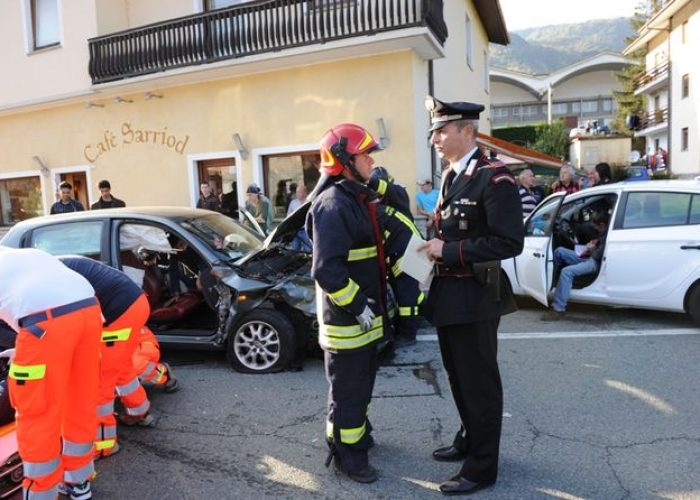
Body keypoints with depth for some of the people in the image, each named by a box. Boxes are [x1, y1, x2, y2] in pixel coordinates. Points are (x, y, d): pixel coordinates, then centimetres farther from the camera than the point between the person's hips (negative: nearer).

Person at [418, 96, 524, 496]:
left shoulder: (494, 177, -15)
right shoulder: (451, 177, 13)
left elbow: (509, 242, -21)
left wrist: (449, 250, -20)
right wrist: (436, 247, 3)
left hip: (475, 297, -9)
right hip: (449, 295, 9)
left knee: (479, 382, 5)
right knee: (459, 377, 22)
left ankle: (482, 467, 21)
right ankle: (469, 440, 42)